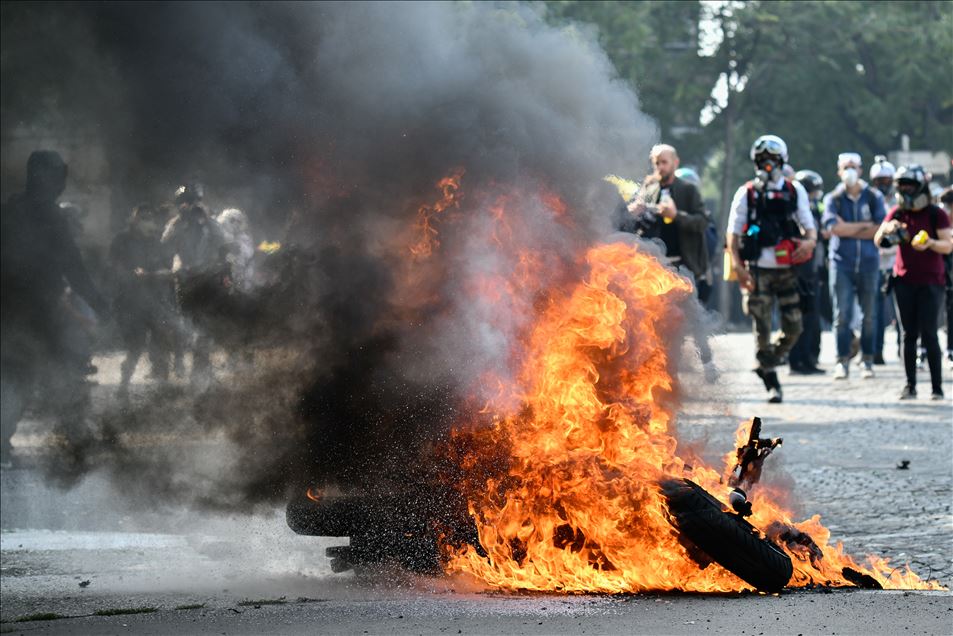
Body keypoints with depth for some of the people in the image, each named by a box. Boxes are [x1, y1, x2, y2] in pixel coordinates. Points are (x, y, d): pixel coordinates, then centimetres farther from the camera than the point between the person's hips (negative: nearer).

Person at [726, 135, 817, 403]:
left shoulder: (795, 191, 10)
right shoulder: (746, 193, 4)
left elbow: (808, 225, 12)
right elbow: (733, 232, 2)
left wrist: (809, 240, -13)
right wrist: (737, 264, -11)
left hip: (788, 269, 2)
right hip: (758, 271, -2)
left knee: (793, 327, -1)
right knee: (762, 328, -4)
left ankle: (766, 364, 23)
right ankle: (771, 383, 6)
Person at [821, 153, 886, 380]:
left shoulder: (874, 197, 7)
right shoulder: (833, 198, 5)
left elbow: (880, 229, -4)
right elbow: (833, 227, -10)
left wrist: (848, 229, -7)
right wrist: (864, 226, -5)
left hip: (868, 261, 1)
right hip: (842, 262, -1)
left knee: (868, 314, 3)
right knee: (842, 314, -7)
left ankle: (867, 361, 10)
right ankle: (842, 361, -5)